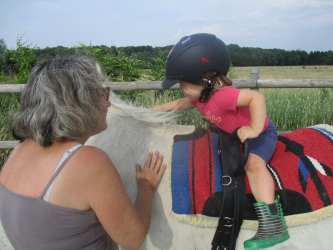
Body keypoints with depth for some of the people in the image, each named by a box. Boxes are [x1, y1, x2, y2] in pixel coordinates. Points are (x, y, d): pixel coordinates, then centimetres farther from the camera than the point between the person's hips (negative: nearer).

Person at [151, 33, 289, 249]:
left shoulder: (222, 96, -38)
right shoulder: (200, 95, -8)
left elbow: (257, 97, -42)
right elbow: (185, 103, 14)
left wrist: (254, 129, -42)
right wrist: (162, 107, 11)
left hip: (261, 132, -10)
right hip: (232, 133, 10)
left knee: (253, 163, -32)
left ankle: (273, 223, -36)